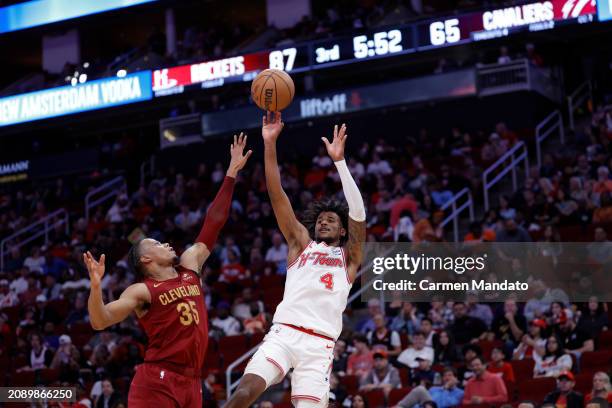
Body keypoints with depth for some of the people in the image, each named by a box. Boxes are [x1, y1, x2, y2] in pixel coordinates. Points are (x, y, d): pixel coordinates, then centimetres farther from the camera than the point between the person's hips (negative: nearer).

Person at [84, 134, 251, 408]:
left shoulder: (189, 267, 16)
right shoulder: (142, 292, -2)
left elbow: (213, 223, 18)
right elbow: (100, 322, -11)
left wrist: (231, 173, 18)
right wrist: (95, 286, -28)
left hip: (190, 382, 7)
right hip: (156, 383, -7)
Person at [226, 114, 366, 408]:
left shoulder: (350, 257, 16)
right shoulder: (302, 244, 21)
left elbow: (358, 213, 0)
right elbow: (277, 196, 13)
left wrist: (339, 160, -8)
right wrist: (270, 144, 3)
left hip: (319, 344, 0)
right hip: (283, 333, 0)